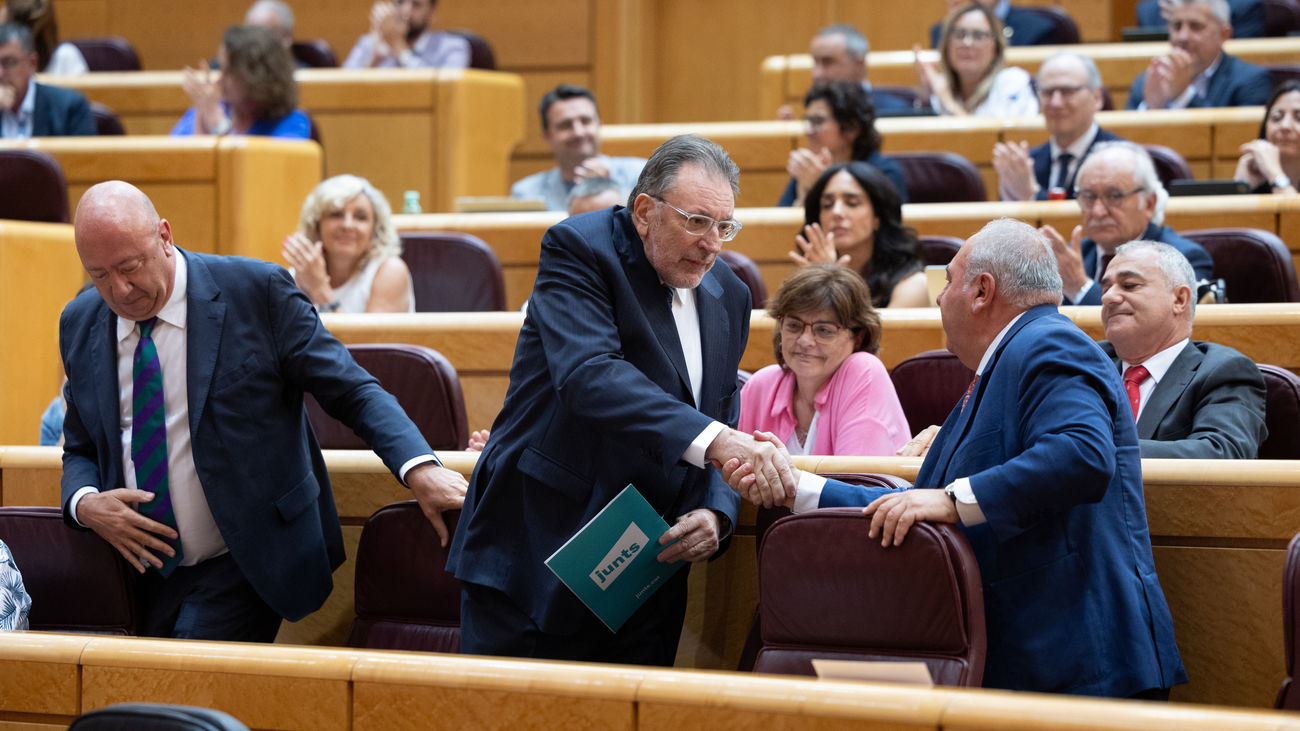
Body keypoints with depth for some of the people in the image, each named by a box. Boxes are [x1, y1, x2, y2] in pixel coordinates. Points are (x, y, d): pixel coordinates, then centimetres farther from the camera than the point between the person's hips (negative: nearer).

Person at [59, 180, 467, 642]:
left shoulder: (256, 291, -7)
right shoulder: (79, 324, 7)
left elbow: (352, 391, -8)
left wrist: (418, 467, -26)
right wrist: (84, 504, -7)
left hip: (239, 574, -4)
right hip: (139, 577, 4)